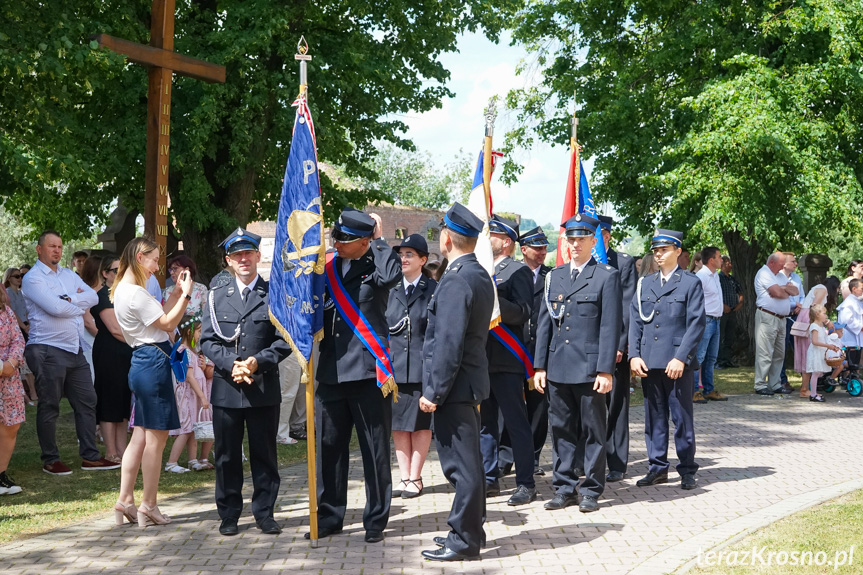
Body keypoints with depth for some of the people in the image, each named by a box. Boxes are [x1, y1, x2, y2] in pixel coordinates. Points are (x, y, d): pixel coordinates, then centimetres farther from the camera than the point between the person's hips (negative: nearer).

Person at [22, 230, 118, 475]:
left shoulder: (69, 276, 16)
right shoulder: (33, 278, -7)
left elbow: (93, 297, 2)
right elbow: (55, 308, -19)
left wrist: (68, 299, -13)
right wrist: (80, 305, -3)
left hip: (74, 349, 7)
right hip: (47, 351, -7)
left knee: (87, 401, 7)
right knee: (49, 406, 1)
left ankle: (90, 456, 14)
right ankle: (50, 460, 11)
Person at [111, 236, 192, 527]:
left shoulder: (124, 290, 16)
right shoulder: (135, 293, -16)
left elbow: (160, 316, 17)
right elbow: (168, 323, -11)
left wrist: (177, 292, 13)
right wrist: (185, 294, -7)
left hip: (143, 362, 10)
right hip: (153, 363, -10)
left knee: (141, 436, 13)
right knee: (156, 438, -2)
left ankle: (125, 500, 14)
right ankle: (148, 506, 5)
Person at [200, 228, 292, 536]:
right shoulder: (216, 296, 10)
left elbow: (285, 340, -1)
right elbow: (207, 340, 4)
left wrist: (258, 362, -15)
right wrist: (231, 364, -12)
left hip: (264, 388, -1)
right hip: (226, 389, 2)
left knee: (264, 454, 5)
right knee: (227, 455, 7)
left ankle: (265, 513, 16)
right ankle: (229, 515, 17)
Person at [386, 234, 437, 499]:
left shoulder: (434, 290, -2)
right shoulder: (391, 291, 11)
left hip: (423, 367, -4)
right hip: (395, 367, 4)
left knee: (421, 424, 3)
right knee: (398, 425, 7)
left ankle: (415, 478, 10)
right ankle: (404, 477, 14)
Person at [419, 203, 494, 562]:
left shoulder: (456, 281, -19)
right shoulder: (480, 275, 12)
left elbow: (449, 343, -23)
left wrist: (433, 391, -18)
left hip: (455, 385, -10)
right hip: (470, 383, 10)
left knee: (461, 464, -3)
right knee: (467, 461, 17)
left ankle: (464, 541, 4)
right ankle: (470, 531, 27)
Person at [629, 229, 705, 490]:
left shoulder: (691, 283, 0)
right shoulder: (645, 284, 14)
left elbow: (696, 324, -6)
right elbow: (635, 321, 11)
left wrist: (681, 358, -15)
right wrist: (634, 355, -1)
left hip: (677, 362, -4)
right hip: (649, 361, 4)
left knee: (682, 418, 1)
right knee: (654, 417, 9)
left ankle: (687, 470, 10)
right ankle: (658, 467, 18)